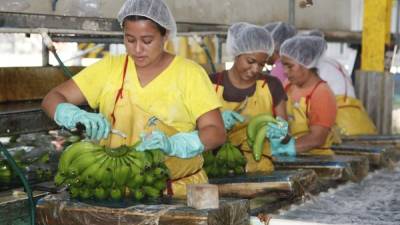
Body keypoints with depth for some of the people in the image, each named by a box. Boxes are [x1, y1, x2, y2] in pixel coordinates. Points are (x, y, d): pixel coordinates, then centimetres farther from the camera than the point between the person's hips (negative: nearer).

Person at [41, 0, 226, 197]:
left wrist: (173, 144, -24)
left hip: (180, 189, -2)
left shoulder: (189, 73, 0)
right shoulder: (109, 68, 6)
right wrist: (78, 117, -15)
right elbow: (52, 99, 7)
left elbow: (216, 132, -6)